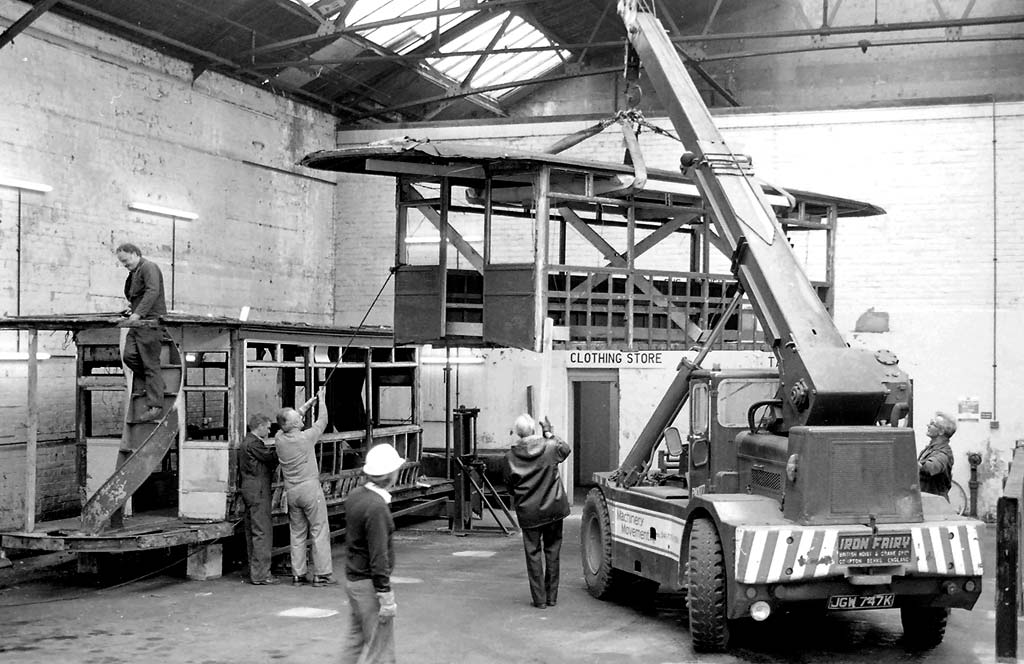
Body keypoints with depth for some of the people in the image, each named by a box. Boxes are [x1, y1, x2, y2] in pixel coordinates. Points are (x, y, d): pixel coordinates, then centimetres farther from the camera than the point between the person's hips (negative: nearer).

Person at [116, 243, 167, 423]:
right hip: (138, 323, 9)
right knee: (129, 355, -6)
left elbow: (153, 291, -22)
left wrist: (138, 313, -29)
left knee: (151, 364, -9)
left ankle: (155, 406, -7)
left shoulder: (149, 268, -8)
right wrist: (132, 306, 11)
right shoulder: (133, 273, 22)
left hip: (151, 322, -9)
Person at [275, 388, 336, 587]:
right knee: (320, 531, 0)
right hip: (310, 488, -5)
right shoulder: (306, 437, -15)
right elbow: (322, 421, 2)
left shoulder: (280, 438, -1)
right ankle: (322, 574, -1)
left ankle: (298, 574, 13)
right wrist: (321, 400, 15)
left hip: (292, 492, 6)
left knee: (297, 533, 12)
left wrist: (312, 400, 21)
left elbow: (295, 415, 15)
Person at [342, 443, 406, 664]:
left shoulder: (354, 495, 4)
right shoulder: (377, 507, -23)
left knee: (356, 641, 18)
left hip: (352, 578, 9)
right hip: (369, 583, -9)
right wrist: (385, 596, -19)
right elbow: (378, 557, -23)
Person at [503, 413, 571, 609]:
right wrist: (549, 434, 23)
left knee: (533, 553, 8)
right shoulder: (550, 447, -8)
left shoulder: (511, 457, -9)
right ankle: (551, 596, 18)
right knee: (552, 551, 13)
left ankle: (539, 599, 8)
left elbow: (510, 486, 1)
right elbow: (566, 449, 15)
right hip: (553, 508, 1)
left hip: (528, 511, -1)